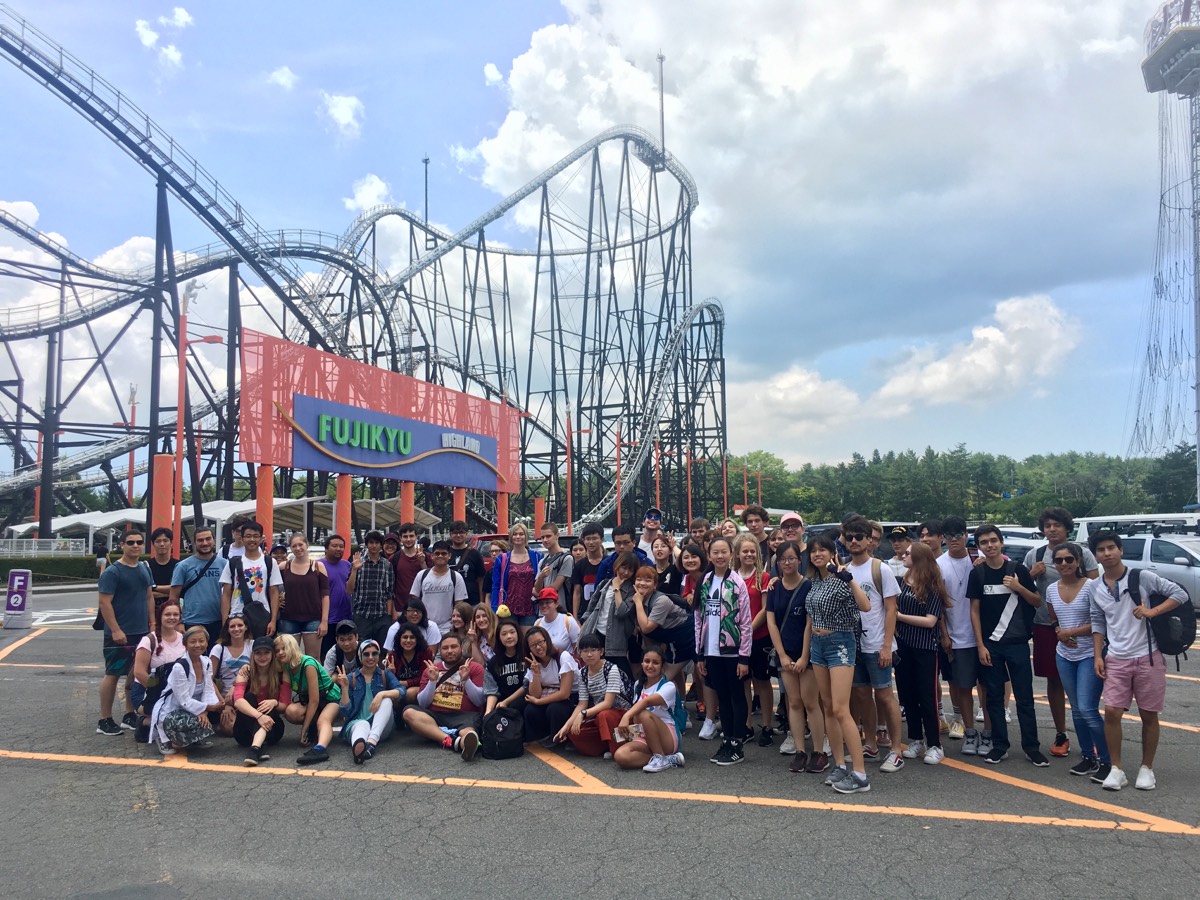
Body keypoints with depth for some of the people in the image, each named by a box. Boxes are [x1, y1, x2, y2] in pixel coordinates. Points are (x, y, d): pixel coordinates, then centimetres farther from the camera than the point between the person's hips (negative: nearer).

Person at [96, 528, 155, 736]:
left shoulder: (145, 568, 11)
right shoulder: (113, 572, -11)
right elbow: (104, 602, -15)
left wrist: (152, 623, 10)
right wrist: (115, 630, -19)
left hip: (142, 632, 7)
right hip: (119, 634, -7)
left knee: (136, 674, 12)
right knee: (112, 674, 0)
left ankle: (130, 716, 22)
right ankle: (104, 721, 9)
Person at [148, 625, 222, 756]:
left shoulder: (207, 662, 0)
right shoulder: (179, 667, -22)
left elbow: (208, 691, -3)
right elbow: (185, 702, -22)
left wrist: (204, 712, -20)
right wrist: (207, 708, -21)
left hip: (192, 710, 7)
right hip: (169, 713, -7)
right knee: (199, 723, -31)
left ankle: (196, 740, 11)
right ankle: (165, 739, -3)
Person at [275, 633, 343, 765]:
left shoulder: (308, 664, -24)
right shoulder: (286, 667, -4)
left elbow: (314, 700, -25)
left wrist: (304, 729, -24)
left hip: (332, 698, -6)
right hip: (308, 702, 6)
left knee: (323, 720, -38)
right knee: (291, 711, -25)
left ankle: (320, 748, -65)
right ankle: (314, 729, -2)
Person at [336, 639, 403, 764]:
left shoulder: (386, 675, 12)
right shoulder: (351, 678, 10)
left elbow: (401, 691, -8)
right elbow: (346, 711, 3)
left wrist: (382, 694, -26)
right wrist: (344, 687, -9)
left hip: (381, 727, 1)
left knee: (386, 700, -27)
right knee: (362, 725, -37)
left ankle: (372, 742, -47)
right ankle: (357, 747, -74)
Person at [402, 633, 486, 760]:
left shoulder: (475, 668, 11)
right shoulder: (430, 670, 19)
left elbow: (479, 701, 2)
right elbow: (422, 704, 11)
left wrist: (466, 679, -11)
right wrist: (432, 681, -4)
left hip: (464, 716, -3)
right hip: (435, 716, 3)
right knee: (409, 712, -27)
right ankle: (455, 741, -45)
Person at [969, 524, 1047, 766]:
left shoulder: (1018, 570, -1)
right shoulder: (977, 574, 1)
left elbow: (1038, 602, 4)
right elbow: (974, 611, 2)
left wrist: (1018, 587, -16)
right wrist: (980, 646, -4)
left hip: (1017, 643, -1)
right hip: (990, 644, 1)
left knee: (1025, 697, 1)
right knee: (994, 696, 7)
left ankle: (1031, 747, 10)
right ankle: (999, 746, 16)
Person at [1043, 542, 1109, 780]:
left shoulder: (1090, 586, -12)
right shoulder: (1051, 589, 5)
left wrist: (1073, 632, -15)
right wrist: (1059, 632, -3)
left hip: (1090, 654, -6)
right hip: (1065, 656, 6)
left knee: (1087, 709, -10)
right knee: (1076, 710, 12)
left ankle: (1105, 761, 3)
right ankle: (1088, 756, 24)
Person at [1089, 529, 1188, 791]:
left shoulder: (1142, 577, -7)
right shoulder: (1096, 588, 4)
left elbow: (1180, 594, -6)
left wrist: (1152, 611, -19)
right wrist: (1098, 657, 4)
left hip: (1148, 657, -2)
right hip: (1116, 660, 2)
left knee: (1148, 715, 7)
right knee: (1112, 713, -5)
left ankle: (1147, 769, 23)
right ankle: (1116, 769, 8)